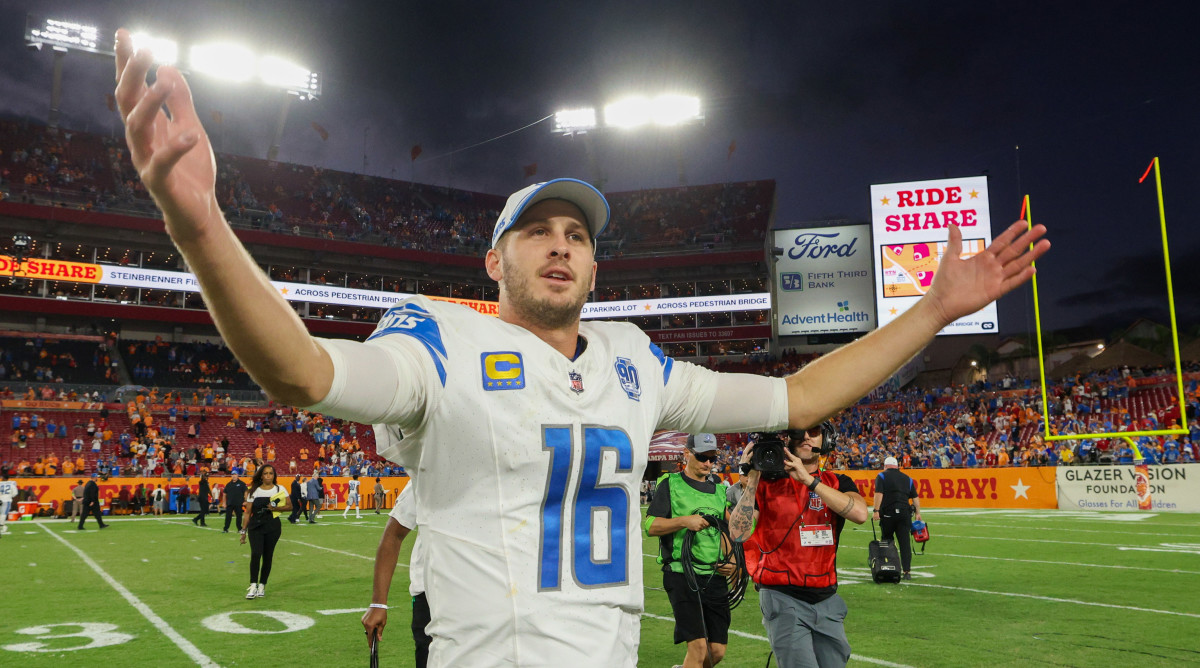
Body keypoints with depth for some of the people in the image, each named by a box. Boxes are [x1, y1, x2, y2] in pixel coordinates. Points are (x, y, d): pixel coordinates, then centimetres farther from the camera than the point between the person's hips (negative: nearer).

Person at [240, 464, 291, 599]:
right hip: (255, 526, 0)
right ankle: (253, 585, -10)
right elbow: (248, 512, 8)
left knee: (268, 557, 5)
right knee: (255, 554, -16)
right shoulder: (254, 491, 6)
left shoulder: (280, 489, 5)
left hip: (273, 527, 1)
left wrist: (276, 508, -13)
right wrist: (244, 530, 5)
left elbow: (289, 506, 5)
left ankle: (262, 586, 16)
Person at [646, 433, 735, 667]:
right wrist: (684, 521, -20)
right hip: (681, 575, -5)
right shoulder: (670, 484, 1)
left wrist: (730, 561, 8)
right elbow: (651, 526, -7)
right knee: (698, 647, -13)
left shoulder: (720, 490, 17)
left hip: (715, 576, 5)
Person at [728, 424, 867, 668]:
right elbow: (738, 534, -11)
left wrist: (808, 479, -19)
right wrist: (752, 480, -16)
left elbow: (859, 514, -16)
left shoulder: (838, 483, 7)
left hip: (827, 600, 4)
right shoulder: (767, 483, 0)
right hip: (783, 599, -3)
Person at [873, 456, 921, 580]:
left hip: (888, 514, -2)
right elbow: (915, 497, 13)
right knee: (905, 542, 0)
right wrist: (918, 513, 17)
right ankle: (906, 571, -5)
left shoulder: (882, 476, 5)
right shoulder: (907, 478, 17)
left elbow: (879, 494, -8)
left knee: (887, 541, 11)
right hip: (904, 513, 2)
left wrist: (876, 511, -12)